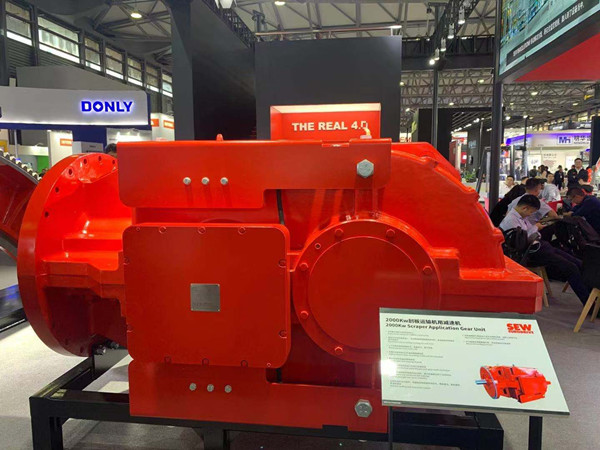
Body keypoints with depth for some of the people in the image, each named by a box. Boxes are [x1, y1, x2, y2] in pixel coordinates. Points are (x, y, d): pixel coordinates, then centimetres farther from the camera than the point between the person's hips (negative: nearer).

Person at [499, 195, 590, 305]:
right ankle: (589, 303, -10)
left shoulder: (523, 216, 16)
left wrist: (537, 227, 8)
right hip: (532, 254, -10)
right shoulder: (510, 220, -15)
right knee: (571, 268, -17)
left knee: (578, 264, 2)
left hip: (540, 245, 10)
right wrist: (535, 228, -8)